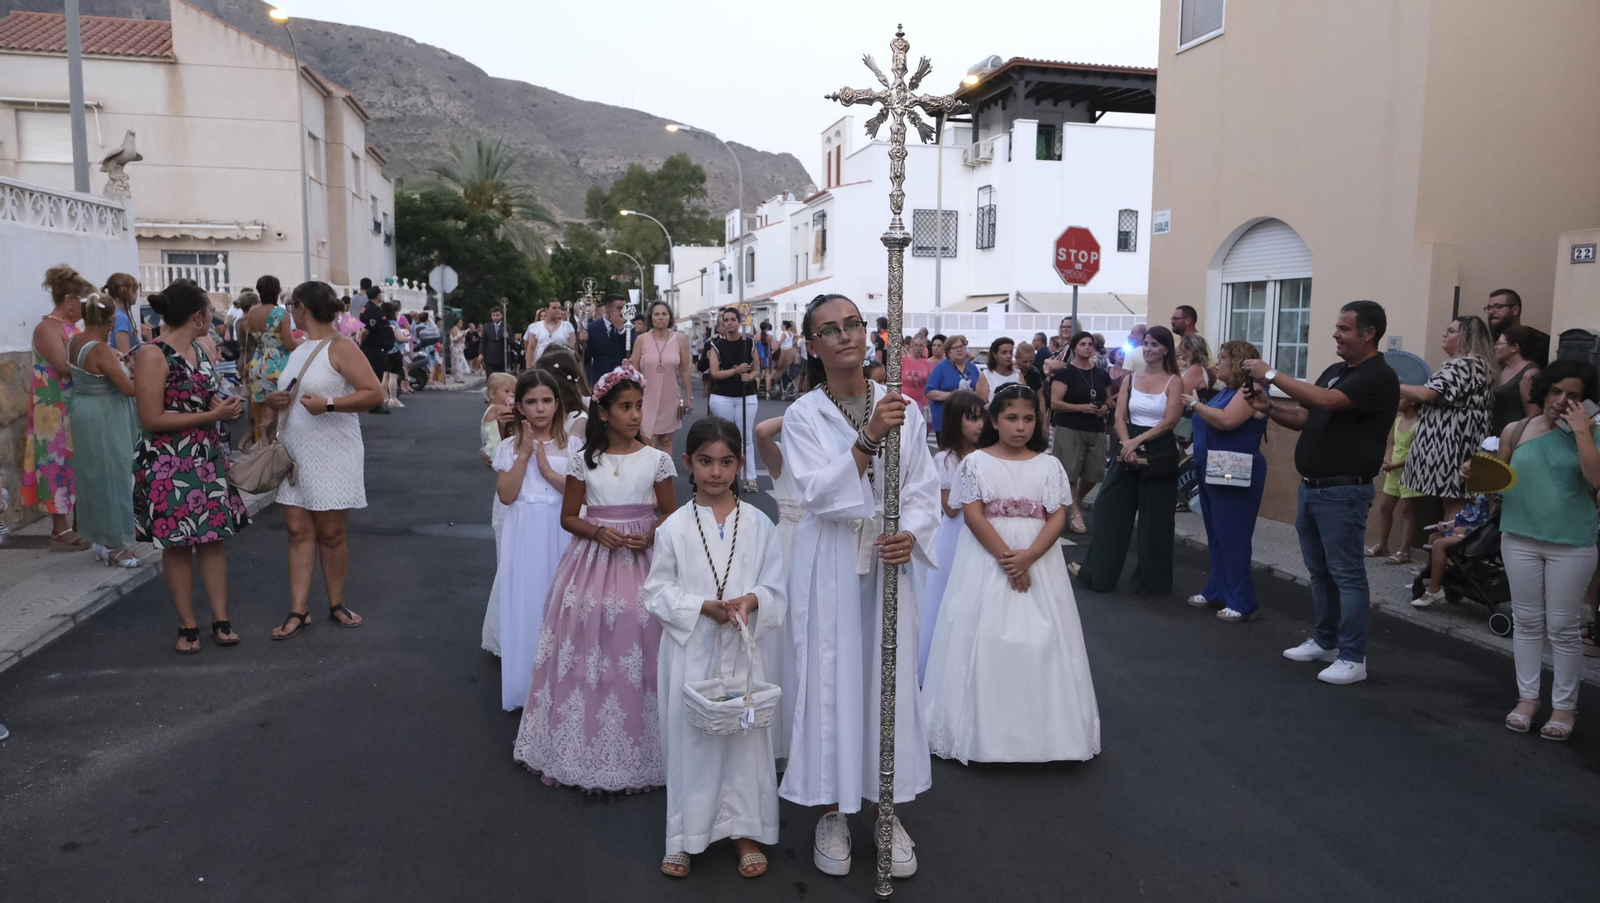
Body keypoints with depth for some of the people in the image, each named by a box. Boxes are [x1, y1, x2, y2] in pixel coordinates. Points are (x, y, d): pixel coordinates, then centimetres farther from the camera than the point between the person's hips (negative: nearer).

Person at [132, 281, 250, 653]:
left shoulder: (200, 351, 10)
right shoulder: (152, 355, -13)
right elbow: (152, 418, -18)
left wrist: (225, 407, 1)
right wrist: (212, 415, -20)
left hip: (208, 459, 7)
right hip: (169, 464, -7)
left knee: (214, 537, 6)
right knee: (178, 544, 2)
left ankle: (221, 620, 11)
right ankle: (187, 626, 12)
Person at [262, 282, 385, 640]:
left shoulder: (340, 347, -9)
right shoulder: (299, 350, 14)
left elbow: (374, 393, -17)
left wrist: (328, 404, -27)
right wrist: (273, 401, 2)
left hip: (332, 454, -7)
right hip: (294, 454, 7)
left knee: (331, 533, 2)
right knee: (299, 531, 4)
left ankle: (336, 605, 16)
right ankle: (298, 611, 6)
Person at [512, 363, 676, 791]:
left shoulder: (656, 459, 0)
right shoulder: (585, 461, 1)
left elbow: (670, 513, 7)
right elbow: (568, 516, 7)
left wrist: (650, 536, -12)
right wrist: (599, 532, -12)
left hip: (642, 562, -1)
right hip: (593, 562, 1)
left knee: (637, 652, 0)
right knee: (586, 651, 2)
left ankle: (638, 750, 16)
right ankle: (585, 746, 19)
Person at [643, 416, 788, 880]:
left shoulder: (758, 524, -1)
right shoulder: (674, 527, -4)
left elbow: (776, 588, 1)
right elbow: (657, 591, -1)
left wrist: (751, 600, -20)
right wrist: (704, 607, -15)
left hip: (742, 650, 1)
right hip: (691, 650, -1)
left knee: (745, 735, 8)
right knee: (689, 737, 7)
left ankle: (746, 830, 26)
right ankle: (685, 834, 25)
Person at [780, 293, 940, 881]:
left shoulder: (902, 408, 0)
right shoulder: (803, 416, -5)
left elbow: (924, 489, 2)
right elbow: (820, 496, -17)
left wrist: (910, 534, -17)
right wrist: (868, 439, -27)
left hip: (887, 563, 2)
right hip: (828, 566, -2)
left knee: (890, 678, 8)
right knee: (830, 682, 5)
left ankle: (889, 808, 28)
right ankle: (833, 812, 25)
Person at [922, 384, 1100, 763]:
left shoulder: (1049, 465, 6)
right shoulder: (976, 462, 0)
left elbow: (1057, 518, -1)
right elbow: (973, 515, -8)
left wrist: (1027, 557, -16)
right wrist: (1005, 557, -17)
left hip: (1038, 560, 2)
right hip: (986, 559, -2)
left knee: (1041, 639, 1)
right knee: (985, 638, -1)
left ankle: (1043, 727, 13)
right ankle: (984, 724, 11)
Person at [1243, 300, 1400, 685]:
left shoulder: (1379, 377, -14)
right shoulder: (1335, 371, 13)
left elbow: (1325, 401, -28)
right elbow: (1305, 418, 16)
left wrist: (1272, 374, -22)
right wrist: (1269, 408, -3)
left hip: (1343, 491, -9)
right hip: (1311, 486, 9)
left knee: (1346, 574, -3)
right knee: (1319, 571, 16)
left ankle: (1353, 658, 3)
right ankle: (1325, 642, 27)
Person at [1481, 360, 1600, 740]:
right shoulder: (1515, 431, 3)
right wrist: (1478, 472, -8)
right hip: (1519, 538, 2)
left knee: (1563, 627, 4)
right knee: (1527, 621, 11)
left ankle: (1564, 705, 18)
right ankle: (1527, 697, 22)